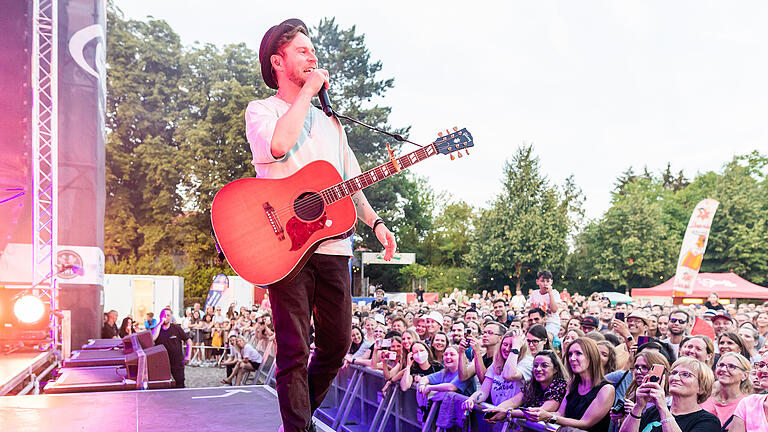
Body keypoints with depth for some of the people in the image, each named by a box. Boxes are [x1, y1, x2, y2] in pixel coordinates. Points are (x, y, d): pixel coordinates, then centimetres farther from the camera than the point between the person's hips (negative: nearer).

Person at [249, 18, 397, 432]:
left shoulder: (329, 121, 23)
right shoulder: (261, 110, 5)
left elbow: (351, 183, 23)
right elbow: (278, 144, -20)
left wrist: (375, 223, 12)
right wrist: (307, 91, -10)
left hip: (333, 246, 6)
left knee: (336, 344, 9)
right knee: (294, 350, -5)